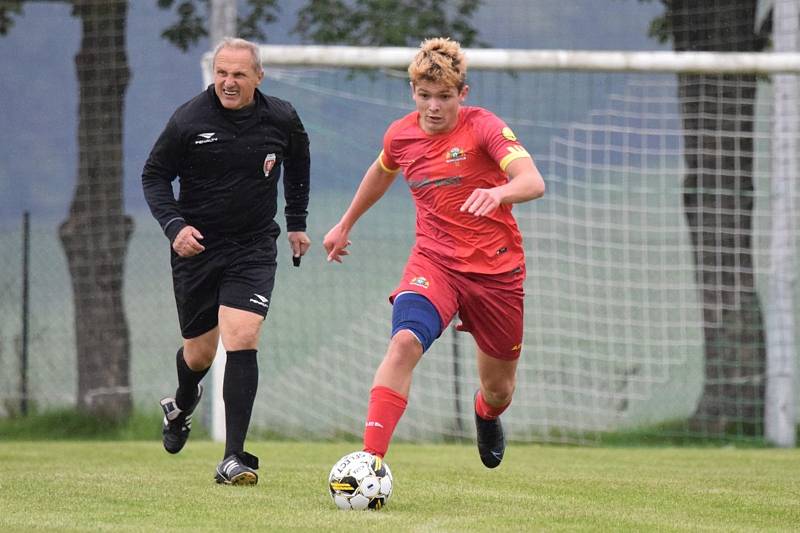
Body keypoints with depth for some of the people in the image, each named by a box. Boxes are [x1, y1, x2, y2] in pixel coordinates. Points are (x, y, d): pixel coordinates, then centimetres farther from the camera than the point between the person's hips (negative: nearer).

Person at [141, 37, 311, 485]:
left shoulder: (282, 120, -4)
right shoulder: (189, 120, -11)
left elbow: (298, 163, 18)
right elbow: (155, 176, -1)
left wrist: (297, 222, 20)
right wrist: (173, 225, -16)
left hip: (254, 249, 0)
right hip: (197, 246, 0)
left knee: (241, 339, -18)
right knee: (200, 353, 10)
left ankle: (234, 458, -16)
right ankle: (183, 404, 49)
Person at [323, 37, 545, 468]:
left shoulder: (483, 127, -14)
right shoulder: (401, 134, 0)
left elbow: (533, 182, -29)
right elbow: (382, 172, 26)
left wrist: (499, 193, -51)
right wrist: (346, 224, 35)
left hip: (496, 267, -1)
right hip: (434, 260, 1)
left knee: (499, 387, 13)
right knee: (405, 341, -30)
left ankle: (486, 413, 54)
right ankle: (370, 458, -35)